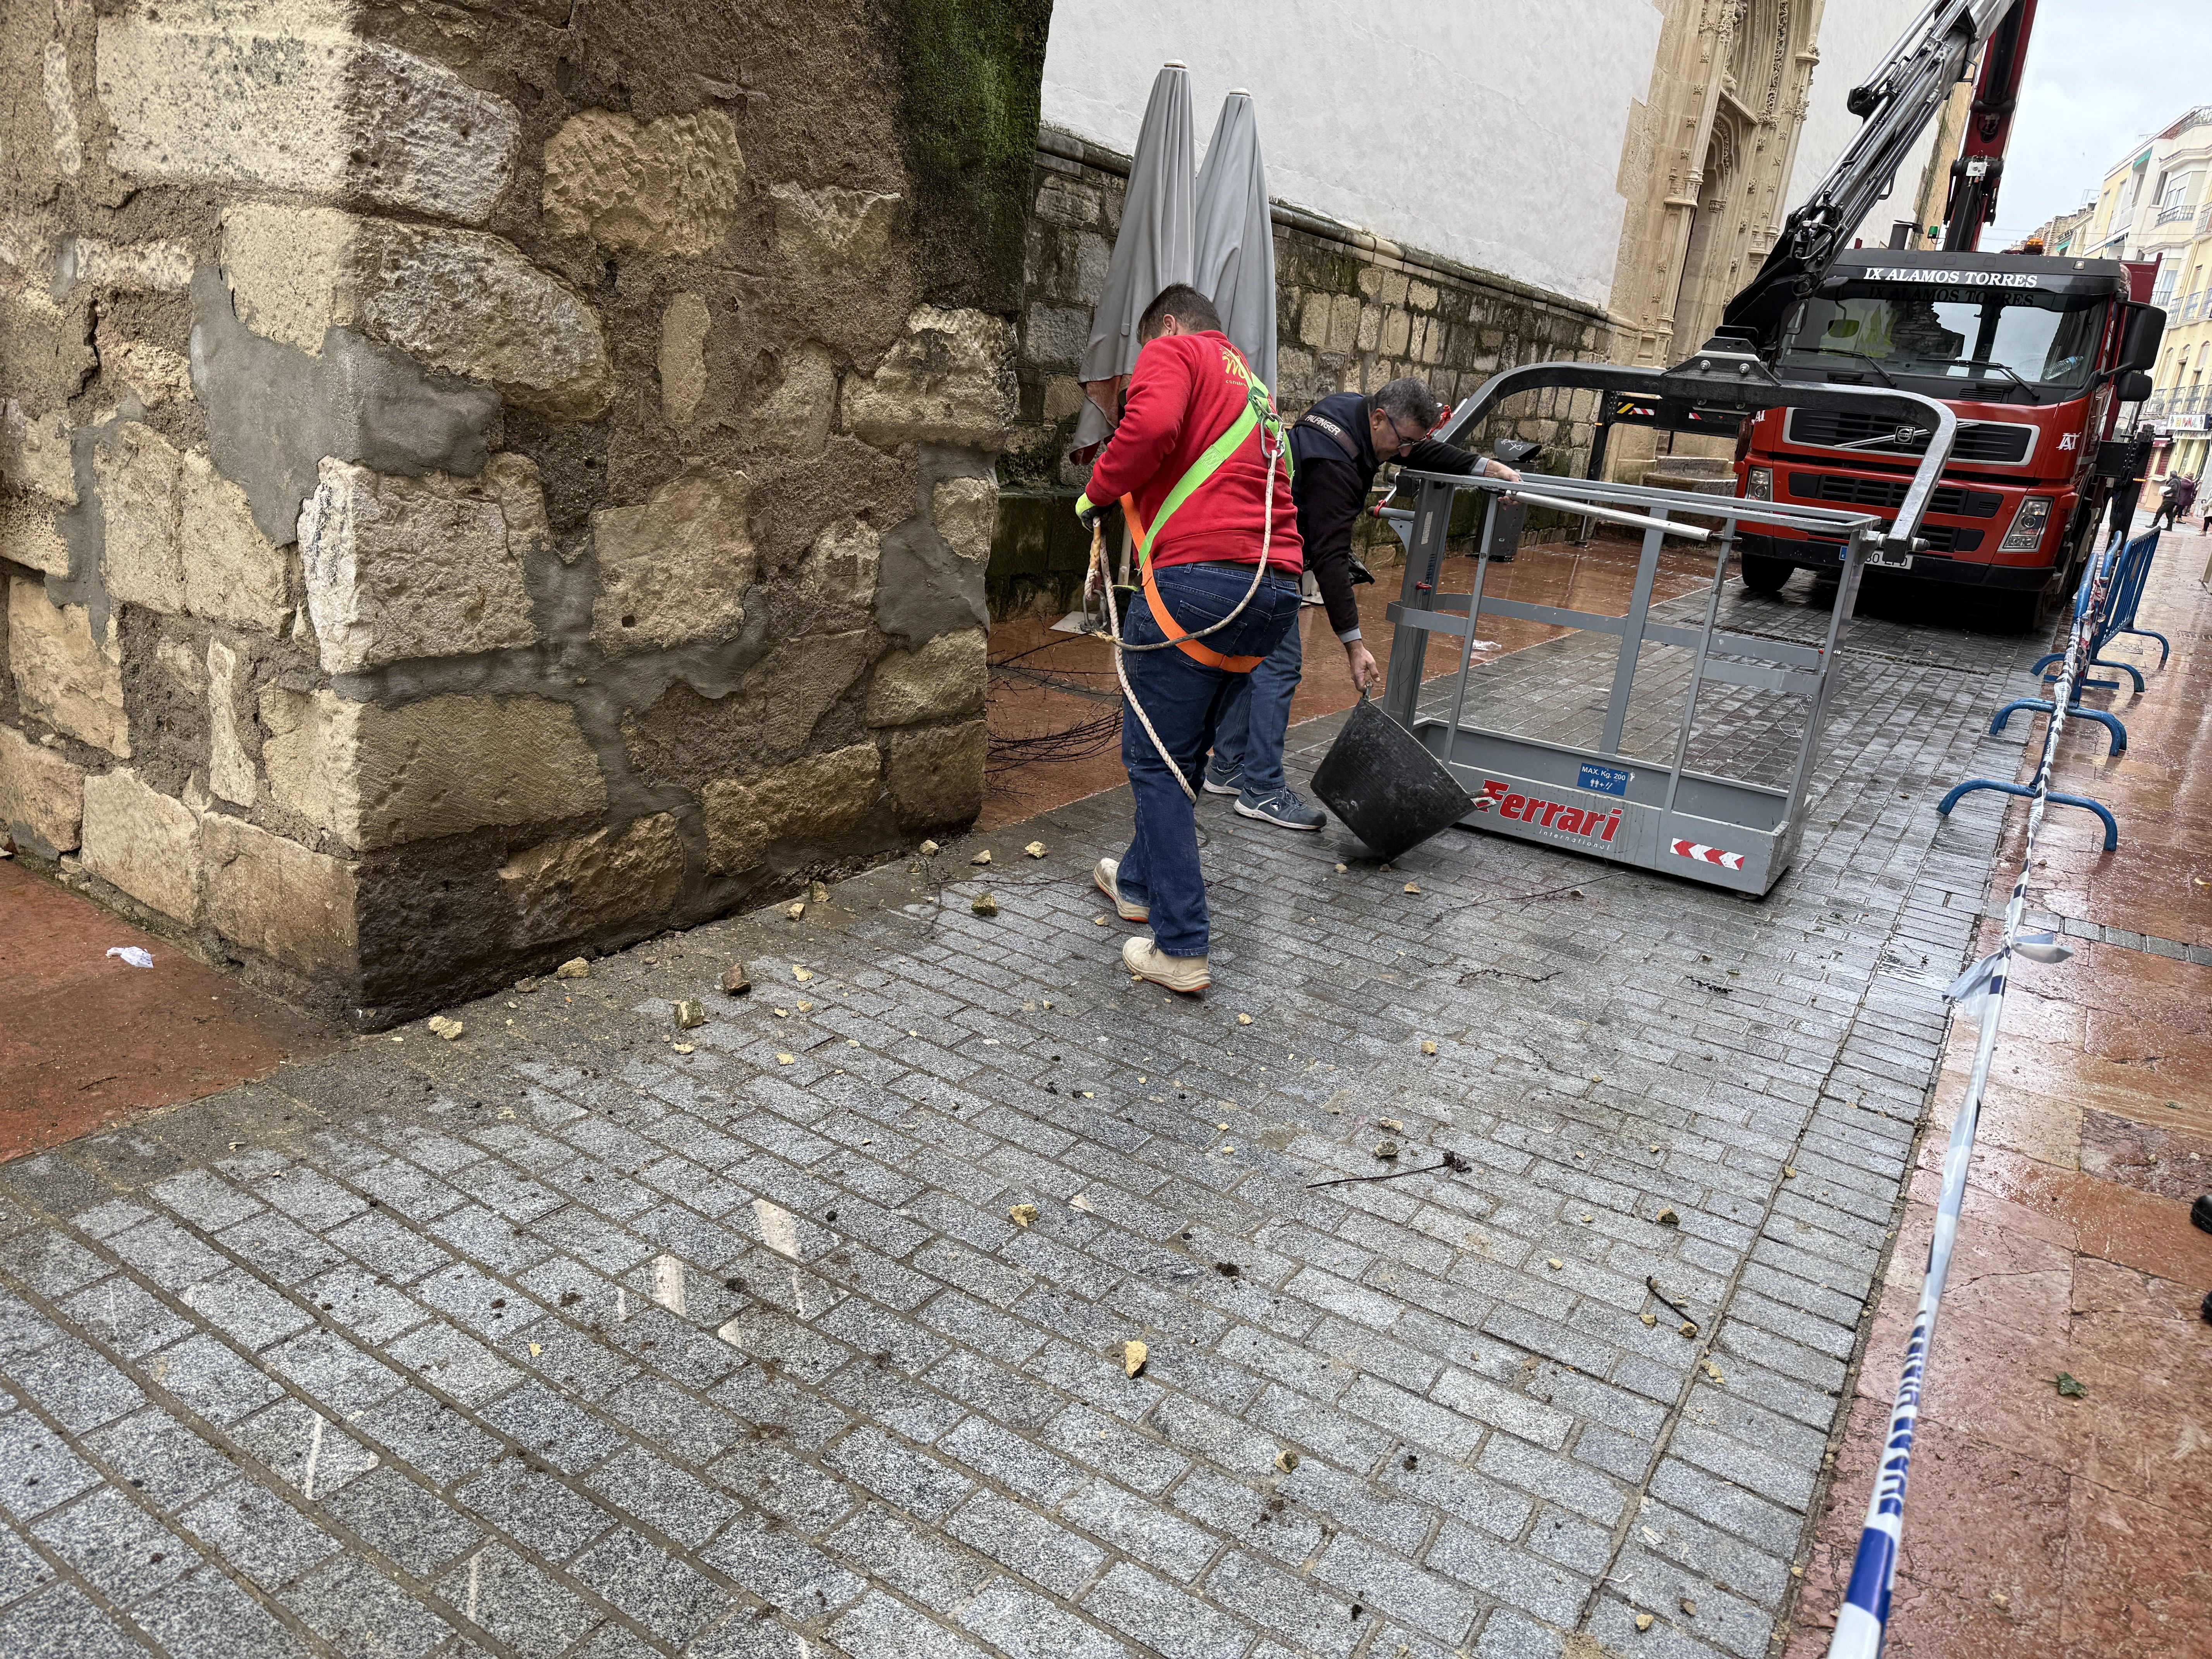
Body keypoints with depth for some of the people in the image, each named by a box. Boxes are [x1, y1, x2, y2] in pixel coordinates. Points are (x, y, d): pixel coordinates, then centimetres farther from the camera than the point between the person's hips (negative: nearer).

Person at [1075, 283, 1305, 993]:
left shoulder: (1173, 353, 4)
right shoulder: (1253, 388, 30)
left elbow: (1151, 428, -16)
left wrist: (1095, 494, -3)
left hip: (1199, 578, -8)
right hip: (1277, 588, 8)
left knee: (1155, 759, -1)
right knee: (1184, 748, 22)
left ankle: (1181, 948, -1)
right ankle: (1140, 882, 39)